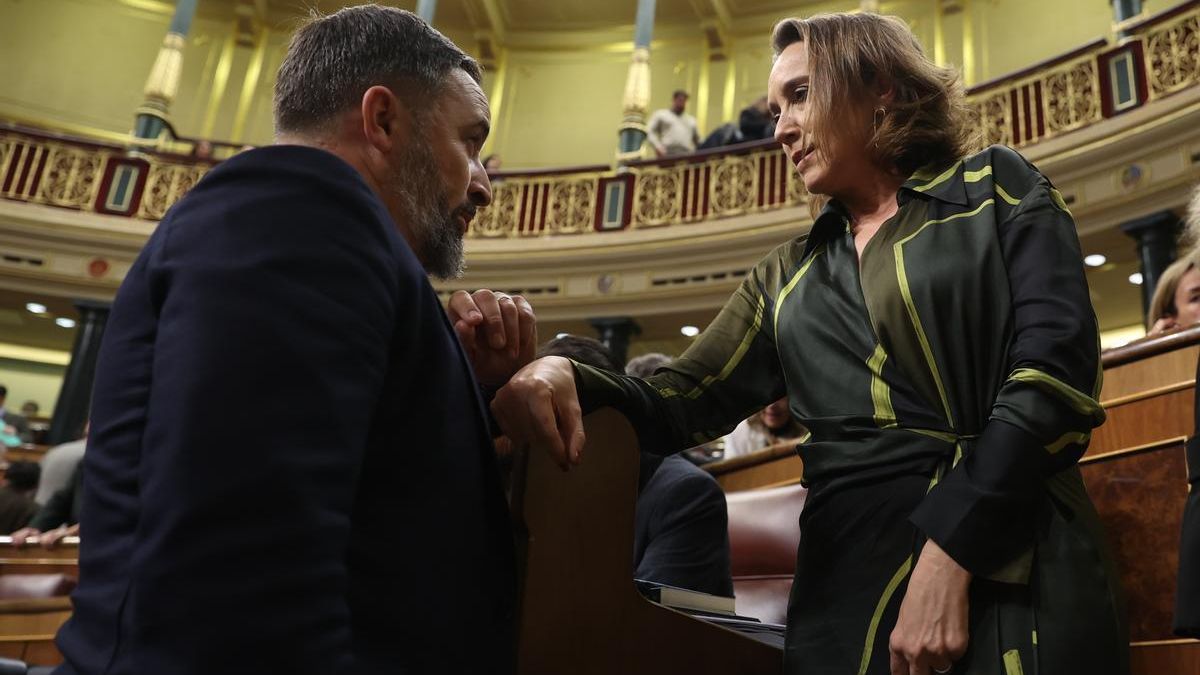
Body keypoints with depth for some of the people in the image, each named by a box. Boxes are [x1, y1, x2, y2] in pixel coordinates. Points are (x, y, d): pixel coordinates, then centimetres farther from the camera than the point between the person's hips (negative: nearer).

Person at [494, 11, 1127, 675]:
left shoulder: (996, 189, 5)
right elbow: (680, 407, 11)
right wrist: (565, 375, -11)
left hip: (1013, 577, -3)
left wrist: (950, 552, -18)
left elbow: (1056, 367, -8)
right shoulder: (787, 278, 17)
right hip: (850, 588, 4)